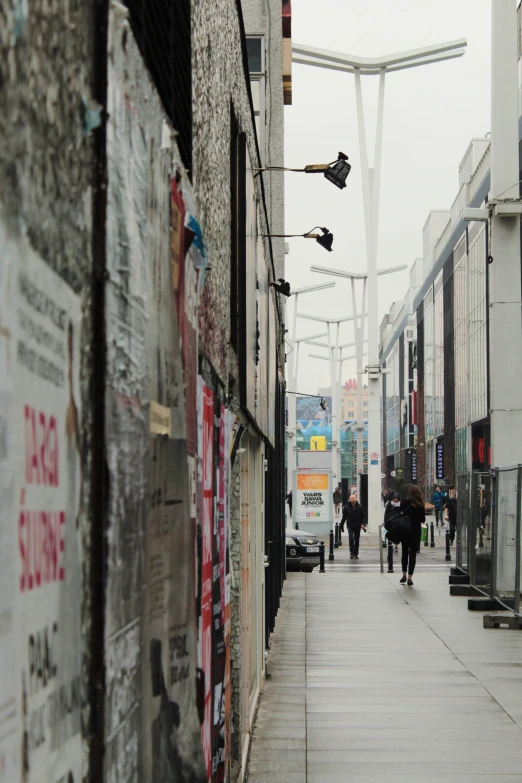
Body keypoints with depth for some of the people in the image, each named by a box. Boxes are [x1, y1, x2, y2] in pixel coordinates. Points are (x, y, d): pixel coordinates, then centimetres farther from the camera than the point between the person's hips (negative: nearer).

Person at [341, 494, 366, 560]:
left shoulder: (360, 507, 2)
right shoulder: (346, 508, 1)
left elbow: (364, 516, 5)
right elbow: (344, 517, 7)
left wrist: (363, 524, -11)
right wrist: (341, 526, 8)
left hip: (357, 527, 1)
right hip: (350, 526, -1)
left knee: (357, 540, 8)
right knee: (351, 539, -16)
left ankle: (356, 554, 17)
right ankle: (352, 553, -15)